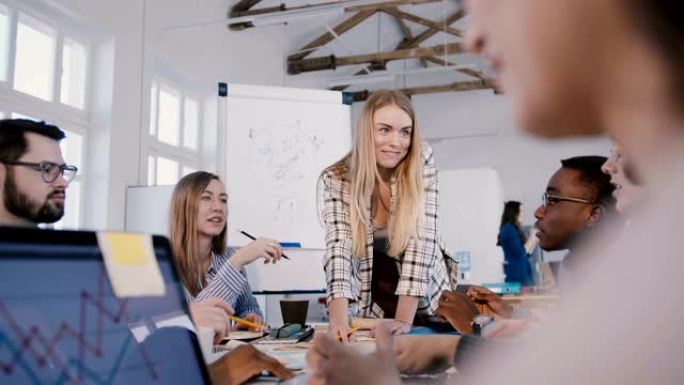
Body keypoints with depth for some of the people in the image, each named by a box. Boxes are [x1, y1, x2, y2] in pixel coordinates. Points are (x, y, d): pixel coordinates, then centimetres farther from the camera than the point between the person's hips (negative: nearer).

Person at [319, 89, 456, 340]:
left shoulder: (422, 162, -11)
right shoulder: (337, 180, -11)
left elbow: (421, 240, -17)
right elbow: (338, 248, -20)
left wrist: (404, 319, -25)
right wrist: (339, 320, -35)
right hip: (370, 309, 0)